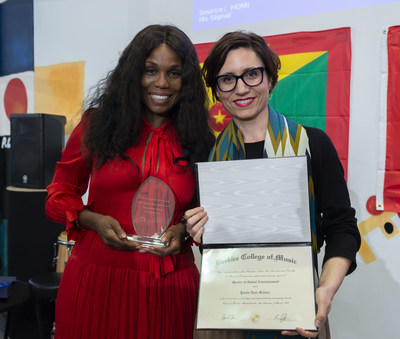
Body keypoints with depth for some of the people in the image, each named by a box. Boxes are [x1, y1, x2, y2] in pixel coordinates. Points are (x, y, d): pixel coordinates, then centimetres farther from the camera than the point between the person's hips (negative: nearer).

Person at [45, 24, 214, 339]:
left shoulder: (199, 140, 3)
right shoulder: (97, 124, 1)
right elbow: (60, 194, 7)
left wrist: (182, 230, -9)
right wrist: (94, 221, -11)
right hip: (96, 279, 0)